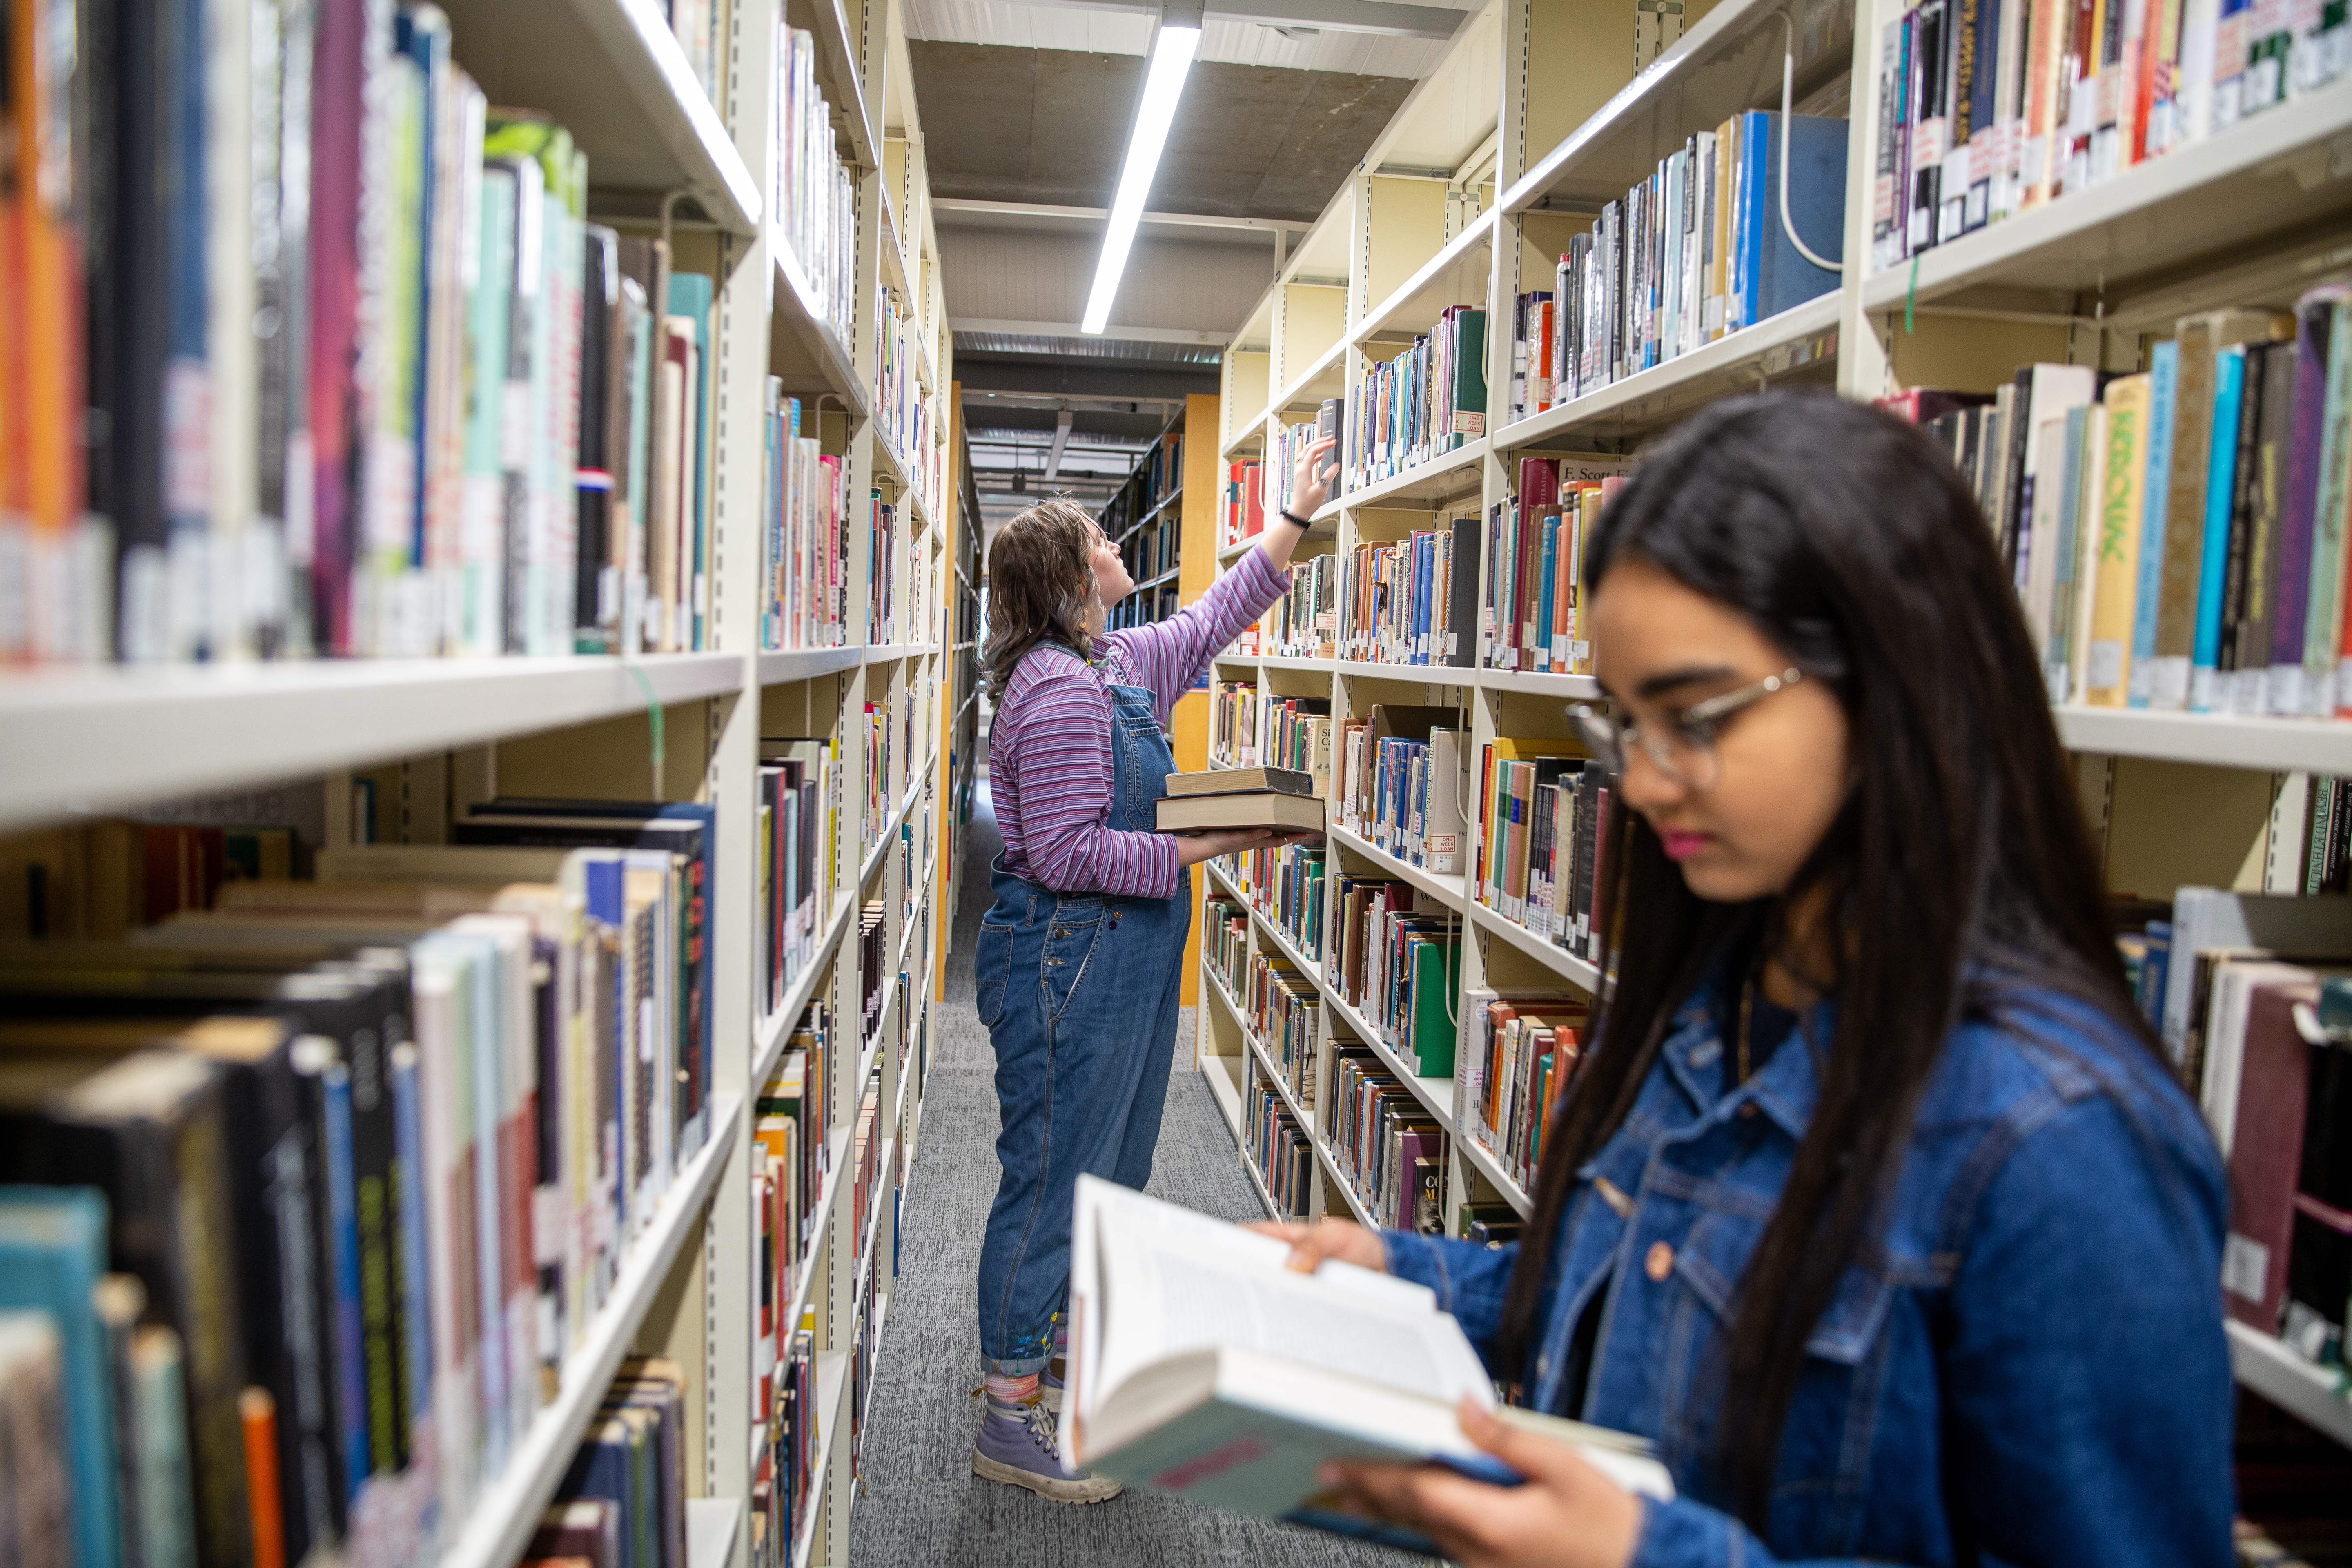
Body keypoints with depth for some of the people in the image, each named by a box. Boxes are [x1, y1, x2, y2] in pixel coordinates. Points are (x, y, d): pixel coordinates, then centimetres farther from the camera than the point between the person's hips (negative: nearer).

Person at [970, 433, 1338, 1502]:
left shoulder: (1122, 665, 12)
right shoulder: (1058, 689, -18)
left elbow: (1215, 620, 27)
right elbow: (1069, 853, -22)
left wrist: (1296, 516, 29)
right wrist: (1199, 848, -18)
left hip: (1125, 962, 10)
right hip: (1066, 960, -10)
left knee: (1110, 1175, 18)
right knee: (1052, 1177, -1)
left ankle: (1067, 1364, 34)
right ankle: (1010, 1419, 12)